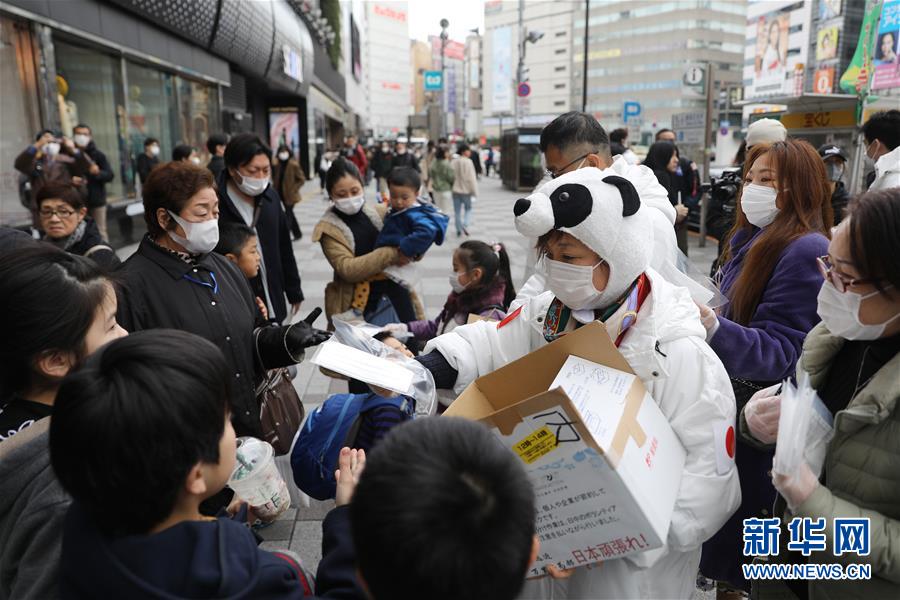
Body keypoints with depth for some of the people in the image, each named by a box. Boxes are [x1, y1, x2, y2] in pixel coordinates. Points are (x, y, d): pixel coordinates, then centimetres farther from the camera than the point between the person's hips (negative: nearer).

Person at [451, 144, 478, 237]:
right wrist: (474, 191, -9)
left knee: (457, 211, 11)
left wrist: (451, 187, 14)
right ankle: (465, 224, -5)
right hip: (466, 190, -4)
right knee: (468, 208, 15)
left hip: (455, 190, 4)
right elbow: (471, 178, -15)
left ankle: (459, 230, 16)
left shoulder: (453, 162, -1)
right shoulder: (468, 162, -15)